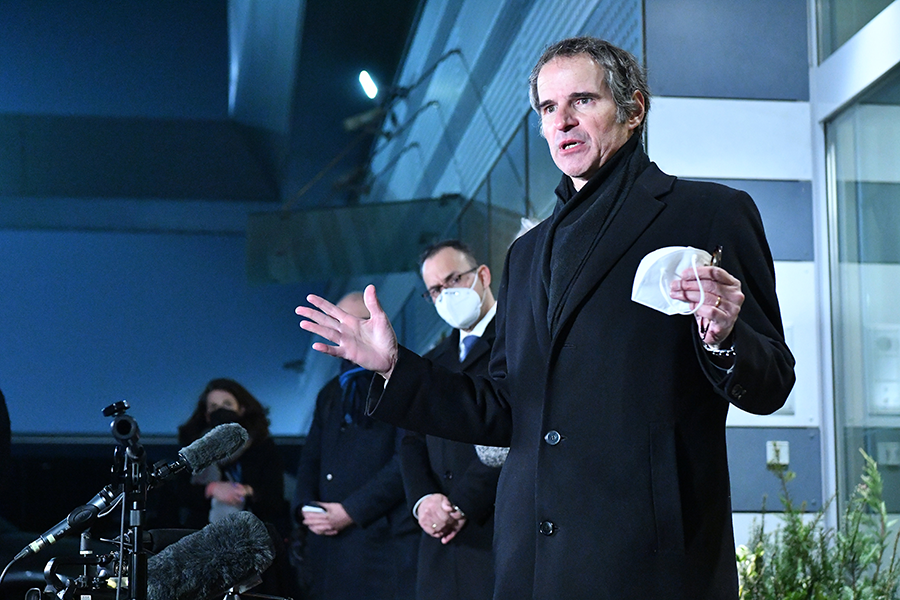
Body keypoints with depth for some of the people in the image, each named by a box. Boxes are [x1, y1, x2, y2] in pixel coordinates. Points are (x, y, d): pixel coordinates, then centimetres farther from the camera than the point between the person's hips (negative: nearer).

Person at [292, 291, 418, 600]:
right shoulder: (330, 393, 24)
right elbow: (310, 459, 22)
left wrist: (352, 511, -13)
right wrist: (305, 507, 1)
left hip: (384, 542, -6)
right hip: (328, 540, 6)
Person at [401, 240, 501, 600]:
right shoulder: (432, 363, 23)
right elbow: (413, 442, 17)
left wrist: (464, 504, -14)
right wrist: (423, 499, -3)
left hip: (498, 529, -6)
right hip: (441, 538, 6)